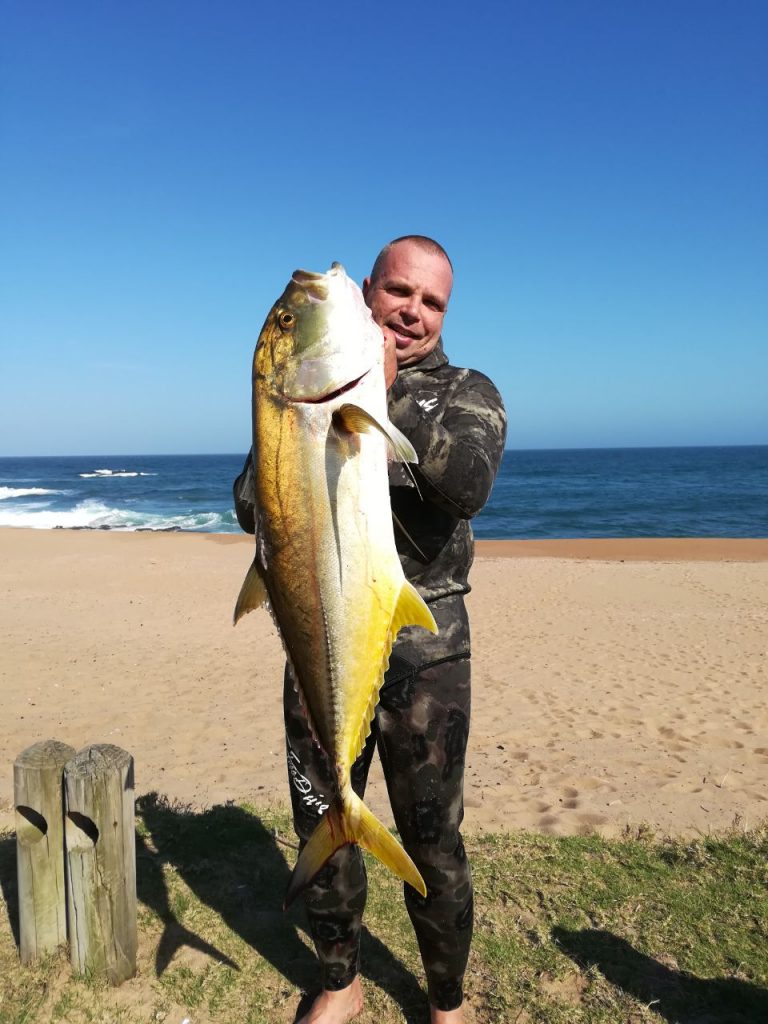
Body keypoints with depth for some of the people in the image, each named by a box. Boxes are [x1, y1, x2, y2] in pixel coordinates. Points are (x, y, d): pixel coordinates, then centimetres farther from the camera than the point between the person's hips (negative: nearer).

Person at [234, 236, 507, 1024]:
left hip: (424, 653, -2)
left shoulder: (469, 395, 2)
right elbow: (251, 508, 3)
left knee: (432, 842, 7)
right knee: (321, 827, 15)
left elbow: (467, 486, -20)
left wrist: (390, 396, -28)